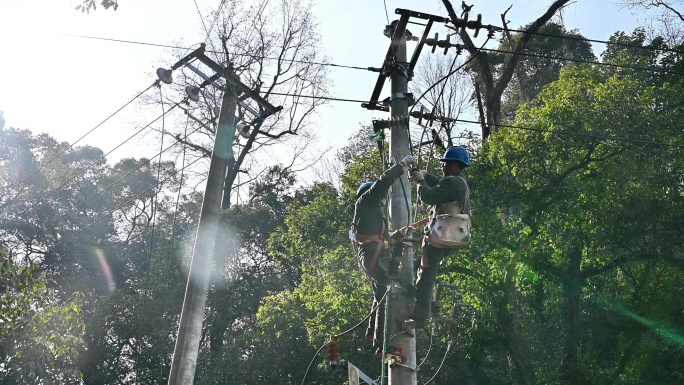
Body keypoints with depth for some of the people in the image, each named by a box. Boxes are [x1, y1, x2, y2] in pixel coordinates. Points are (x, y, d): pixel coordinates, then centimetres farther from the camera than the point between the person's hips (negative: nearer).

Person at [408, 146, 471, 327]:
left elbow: (428, 197, -20)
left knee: (426, 275, -8)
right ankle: (426, 305, 23)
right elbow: (438, 185, 30)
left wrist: (420, 181, -4)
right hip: (449, 235, 10)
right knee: (426, 271, 21)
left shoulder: (452, 182, -15)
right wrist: (423, 174, 17)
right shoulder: (460, 182, 17)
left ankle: (420, 316, -7)